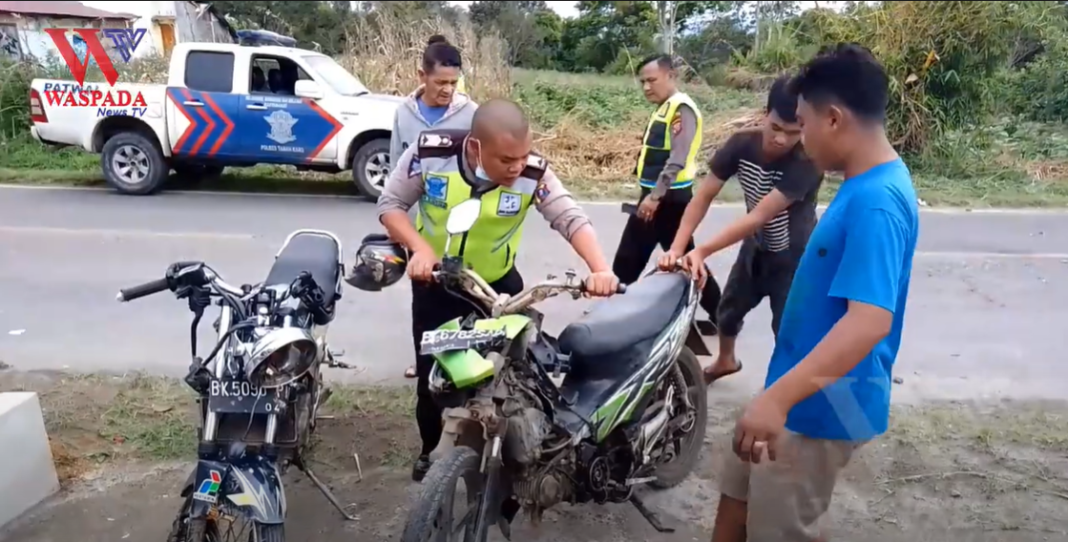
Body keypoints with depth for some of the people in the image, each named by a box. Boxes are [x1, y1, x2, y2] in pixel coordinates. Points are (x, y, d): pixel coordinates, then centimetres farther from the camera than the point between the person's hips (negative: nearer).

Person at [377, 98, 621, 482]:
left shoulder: (532, 173, -23)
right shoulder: (430, 152, -22)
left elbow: (571, 218, -24)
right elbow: (390, 204, -12)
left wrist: (600, 269, -42)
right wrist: (419, 248, -29)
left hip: (499, 284, 0)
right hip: (435, 284, 0)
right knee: (431, 376, 10)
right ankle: (429, 451, 37)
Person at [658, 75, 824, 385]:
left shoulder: (807, 162, -32)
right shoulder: (741, 144, -18)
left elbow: (759, 217, -36)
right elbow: (704, 196, -19)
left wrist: (702, 252, -41)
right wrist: (677, 248, -31)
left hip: (794, 257, -5)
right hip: (756, 246, 6)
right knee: (728, 309, 21)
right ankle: (725, 361, 49)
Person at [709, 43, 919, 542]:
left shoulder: (875, 201, -27)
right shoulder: (868, 183, 5)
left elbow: (869, 321, -36)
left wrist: (777, 398, -42)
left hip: (822, 405, -10)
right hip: (806, 390, 10)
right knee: (738, 491, 23)